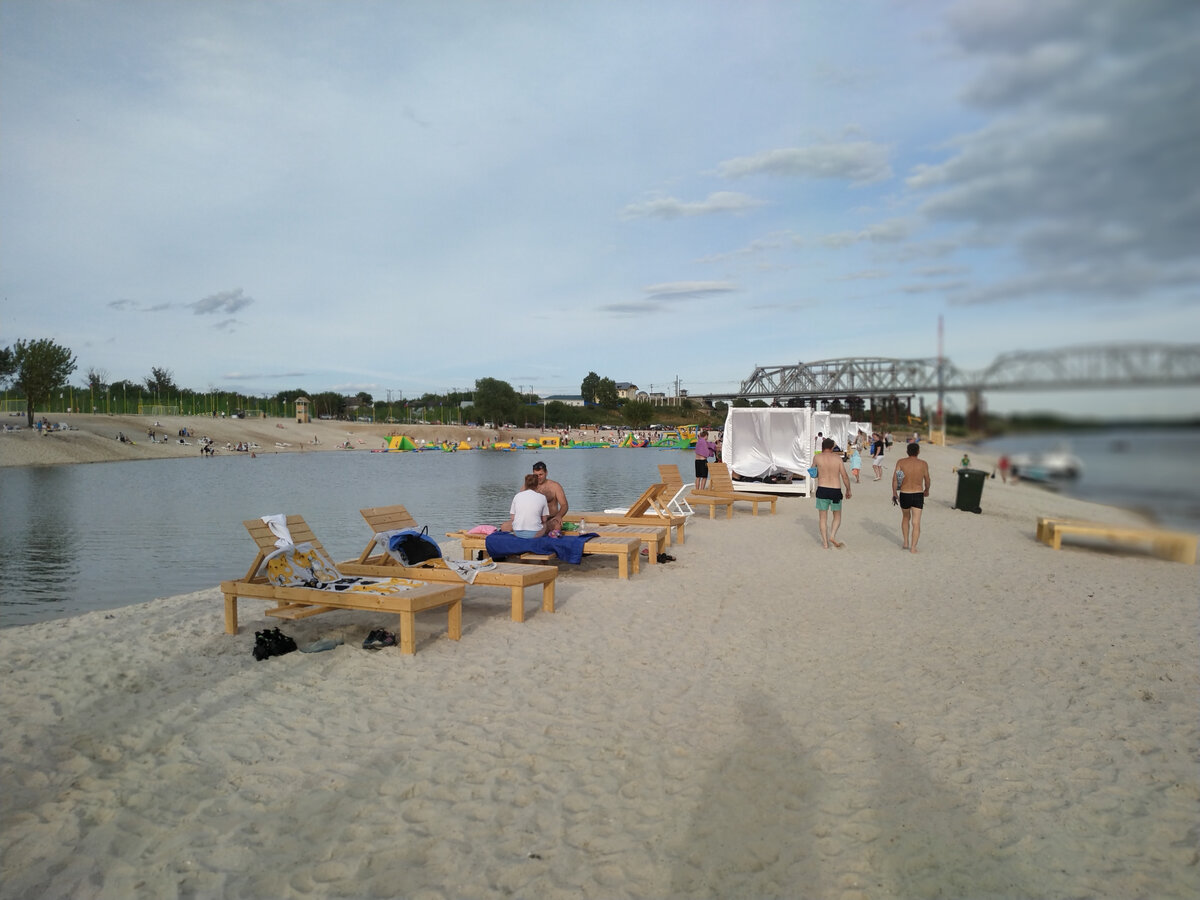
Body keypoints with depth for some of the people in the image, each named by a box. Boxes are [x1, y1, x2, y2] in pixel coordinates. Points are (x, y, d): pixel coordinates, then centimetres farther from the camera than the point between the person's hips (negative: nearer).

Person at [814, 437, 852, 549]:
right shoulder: (838, 458, -1)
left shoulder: (817, 457, -2)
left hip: (822, 489, 0)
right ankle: (832, 536, -3)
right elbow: (845, 476, -1)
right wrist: (848, 490, 9)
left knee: (822, 518, 10)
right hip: (836, 490, 0)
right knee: (837, 516, 17)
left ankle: (825, 542, 9)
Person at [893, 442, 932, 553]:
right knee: (916, 522, -1)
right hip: (918, 495, -1)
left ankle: (905, 543, 24)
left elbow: (895, 478, -9)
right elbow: (927, 480, 10)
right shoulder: (923, 464, 0)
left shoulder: (901, 462, -2)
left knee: (906, 518, 24)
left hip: (904, 495, 1)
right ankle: (913, 547, -10)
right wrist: (926, 490, 29)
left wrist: (894, 493, -1)